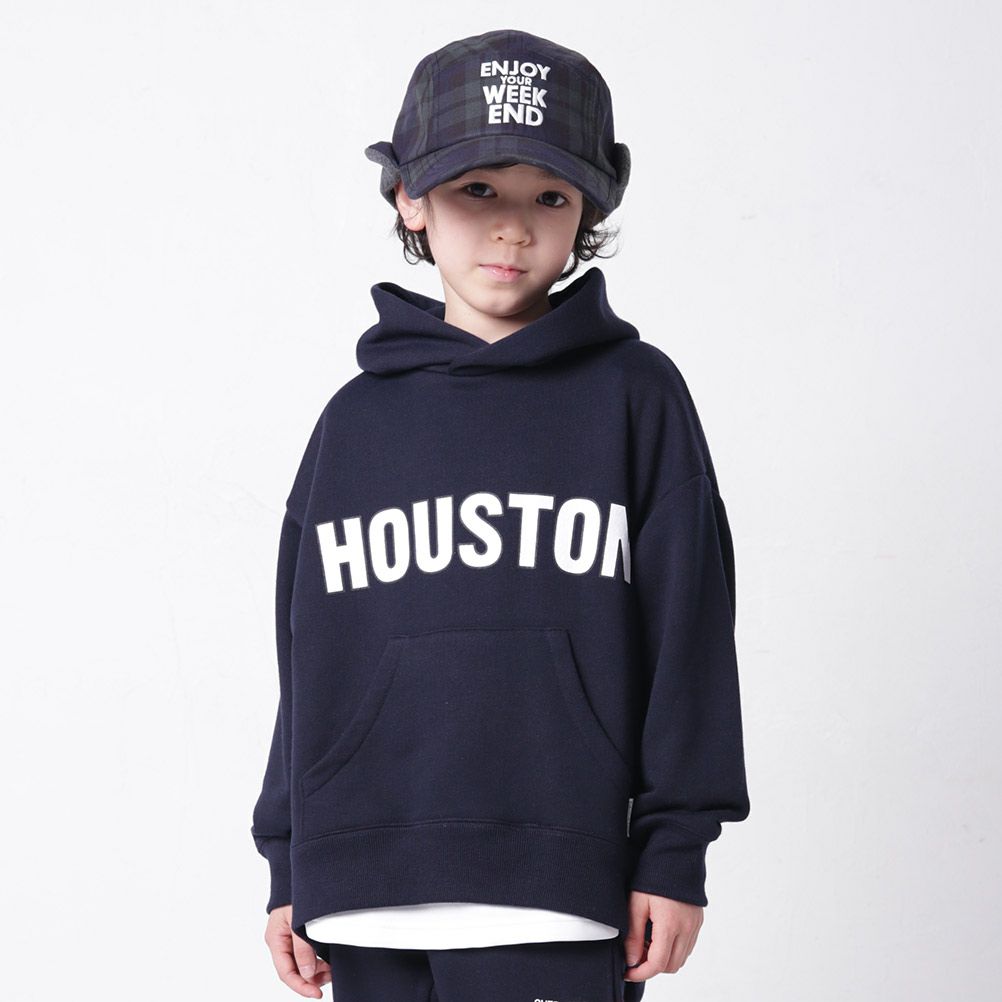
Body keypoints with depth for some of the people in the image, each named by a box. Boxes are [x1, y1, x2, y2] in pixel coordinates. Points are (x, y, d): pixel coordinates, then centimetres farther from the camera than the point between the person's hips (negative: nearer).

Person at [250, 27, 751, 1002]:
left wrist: (675, 851, -1)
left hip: (555, 893, -3)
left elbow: (687, 628, 3)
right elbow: (309, 654, 15)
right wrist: (289, 867, 14)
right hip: (368, 907, 3)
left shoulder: (634, 394, 5)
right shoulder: (357, 420, 12)